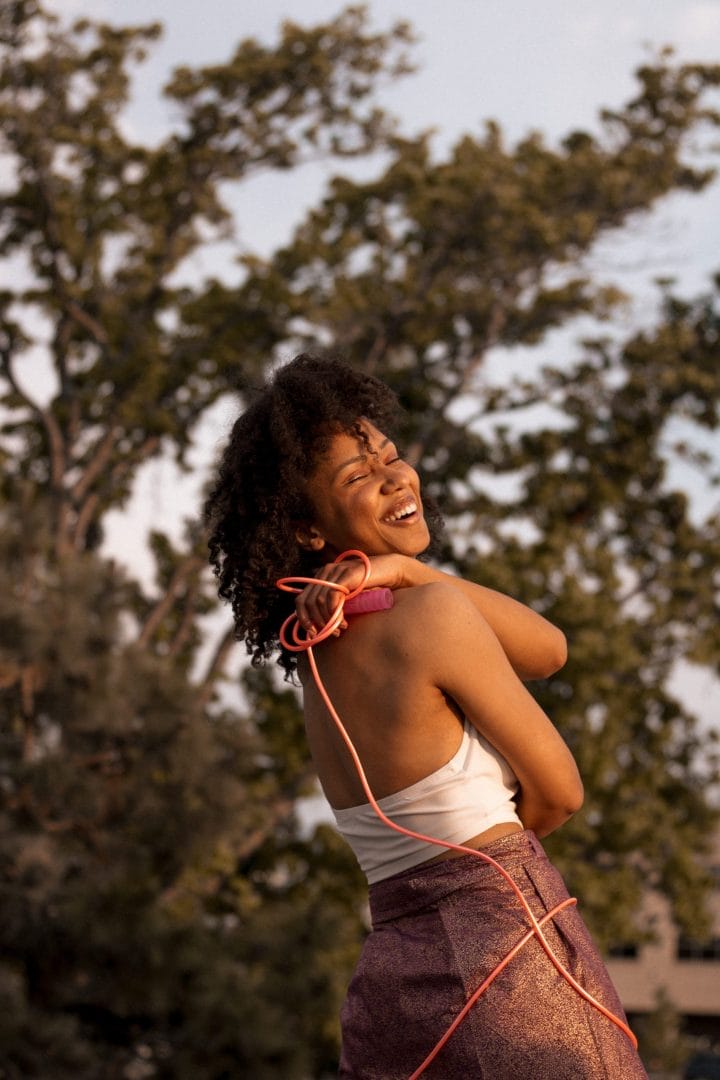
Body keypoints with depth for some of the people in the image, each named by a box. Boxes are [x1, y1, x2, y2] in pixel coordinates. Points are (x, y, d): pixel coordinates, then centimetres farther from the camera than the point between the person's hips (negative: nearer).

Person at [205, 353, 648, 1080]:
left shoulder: (320, 647, 10)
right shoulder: (434, 616, -13)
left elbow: (547, 650, 9)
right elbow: (560, 790, -4)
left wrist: (406, 570, -3)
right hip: (508, 945, -8)